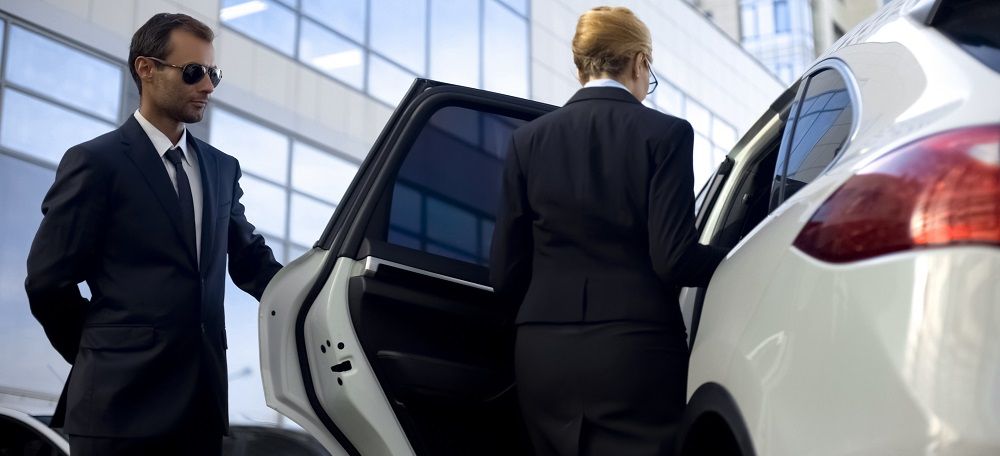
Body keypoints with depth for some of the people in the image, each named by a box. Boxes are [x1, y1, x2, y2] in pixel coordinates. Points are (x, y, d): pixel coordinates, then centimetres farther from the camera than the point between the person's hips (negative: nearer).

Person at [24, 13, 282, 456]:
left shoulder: (222, 168, 15)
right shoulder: (95, 162, -3)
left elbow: (250, 258, 15)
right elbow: (48, 282, -4)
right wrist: (105, 359, 5)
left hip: (203, 395, 5)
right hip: (123, 396, -5)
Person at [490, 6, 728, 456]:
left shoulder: (529, 139, 5)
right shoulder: (665, 133, -5)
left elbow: (505, 273, 5)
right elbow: (673, 259, -11)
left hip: (542, 355, 4)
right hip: (635, 354, -3)